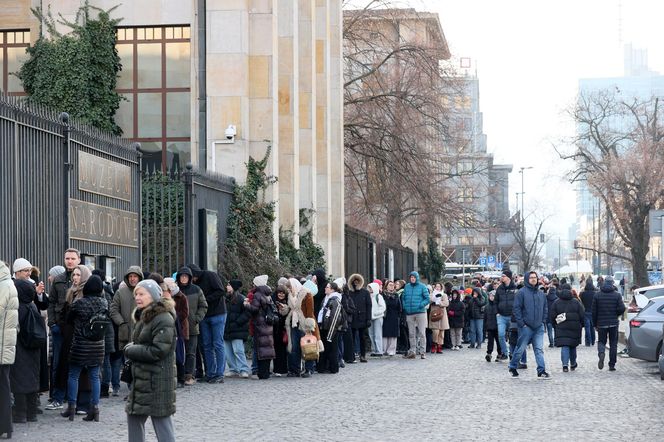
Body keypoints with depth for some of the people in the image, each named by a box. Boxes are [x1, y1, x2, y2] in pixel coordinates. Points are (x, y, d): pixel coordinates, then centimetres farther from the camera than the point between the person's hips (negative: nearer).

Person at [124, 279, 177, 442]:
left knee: (162, 422, -6)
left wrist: (131, 350, -12)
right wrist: (131, 348, 1)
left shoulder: (164, 319, -16)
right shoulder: (143, 317, 15)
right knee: (134, 417, 13)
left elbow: (158, 351, -21)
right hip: (140, 378, 10)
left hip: (157, 380, -10)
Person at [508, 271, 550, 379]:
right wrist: (521, 323, -12)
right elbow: (516, 308, -7)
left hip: (539, 327, 4)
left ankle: (541, 370, -3)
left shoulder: (541, 294, 13)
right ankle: (513, 367, 19)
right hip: (526, 327, -4)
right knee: (520, 348, 3)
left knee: (539, 349, -1)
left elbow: (545, 309, 21)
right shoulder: (522, 292, -5)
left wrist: (543, 321, 8)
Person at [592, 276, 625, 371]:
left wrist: (595, 324, 8)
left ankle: (601, 353, -21)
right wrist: (616, 315, 10)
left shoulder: (598, 295, 0)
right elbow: (622, 308, -12)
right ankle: (612, 365, 8)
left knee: (601, 341, 11)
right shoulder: (617, 295, -3)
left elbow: (594, 311, 1)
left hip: (601, 323, 0)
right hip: (613, 323, 0)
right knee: (613, 344, 9)